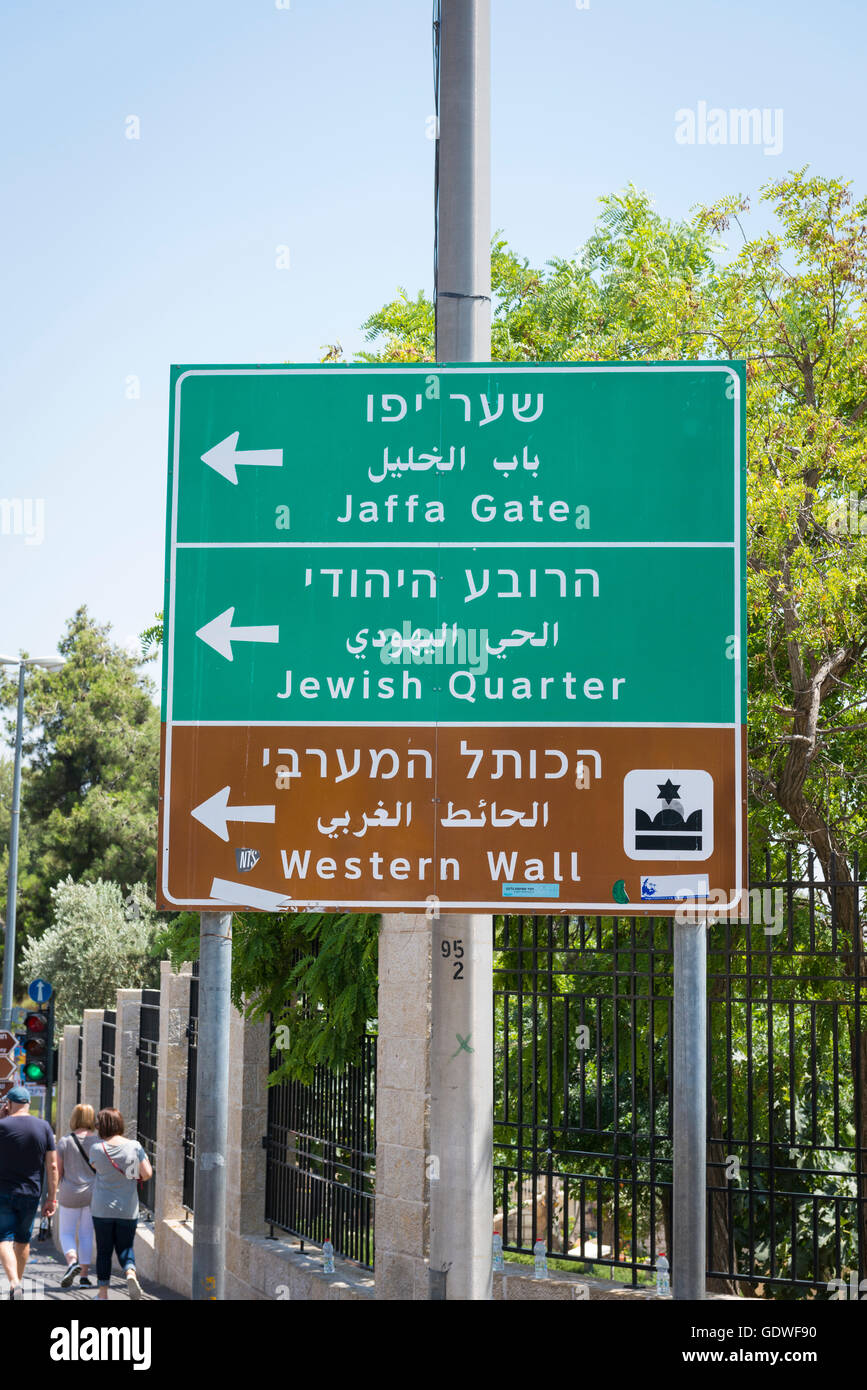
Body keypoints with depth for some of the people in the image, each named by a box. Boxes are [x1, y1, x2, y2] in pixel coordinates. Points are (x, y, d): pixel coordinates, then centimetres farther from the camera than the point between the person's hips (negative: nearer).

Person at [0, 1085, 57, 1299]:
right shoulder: (44, 1127, -1)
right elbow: (52, 1166, -1)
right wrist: (51, 1198, 4)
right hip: (31, 1193, 3)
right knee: (23, 1239, 18)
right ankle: (18, 1281, 28)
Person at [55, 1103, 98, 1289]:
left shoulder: (64, 1141, -6)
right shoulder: (98, 1141, -3)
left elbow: (57, 1171, -4)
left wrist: (52, 1195, 9)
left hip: (70, 1195, -2)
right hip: (93, 1194, 2)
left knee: (66, 1233, 9)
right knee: (86, 1235, 12)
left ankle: (72, 1262, -19)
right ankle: (84, 1276, 9)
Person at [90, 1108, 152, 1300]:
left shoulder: (97, 1149, -9)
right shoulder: (134, 1146, -6)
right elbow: (147, 1173, -8)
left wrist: (99, 1138, 12)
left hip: (102, 1209, -1)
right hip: (128, 1208, 1)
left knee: (104, 1250, 9)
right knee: (125, 1247, 13)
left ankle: (103, 1292, 10)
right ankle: (130, 1272, -16)